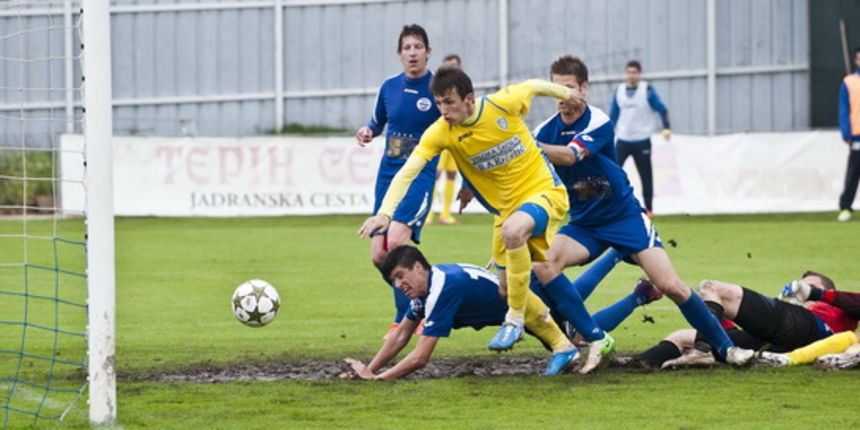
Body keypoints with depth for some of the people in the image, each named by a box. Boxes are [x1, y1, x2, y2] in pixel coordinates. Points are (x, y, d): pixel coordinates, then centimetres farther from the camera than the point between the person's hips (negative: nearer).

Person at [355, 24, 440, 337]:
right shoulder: (390, 87, 7)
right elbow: (377, 122, 23)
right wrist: (367, 131, 0)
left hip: (421, 174, -6)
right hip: (389, 173, 6)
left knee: (397, 240, -26)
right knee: (379, 256, 1)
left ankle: (405, 317, -10)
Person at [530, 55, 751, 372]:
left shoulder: (598, 122, -17)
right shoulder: (546, 131, -4)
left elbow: (569, 155, -35)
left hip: (625, 217, -4)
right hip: (583, 224, 4)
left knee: (670, 286, -15)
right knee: (542, 264, -24)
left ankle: (726, 346, 4)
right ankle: (597, 341, -20)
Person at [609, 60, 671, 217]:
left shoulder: (648, 91, -4)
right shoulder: (619, 91, 6)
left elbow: (662, 110, -3)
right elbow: (613, 116, 13)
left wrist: (666, 128, -17)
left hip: (642, 141, -2)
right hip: (623, 140, 2)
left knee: (645, 175, 3)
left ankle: (648, 208, 12)